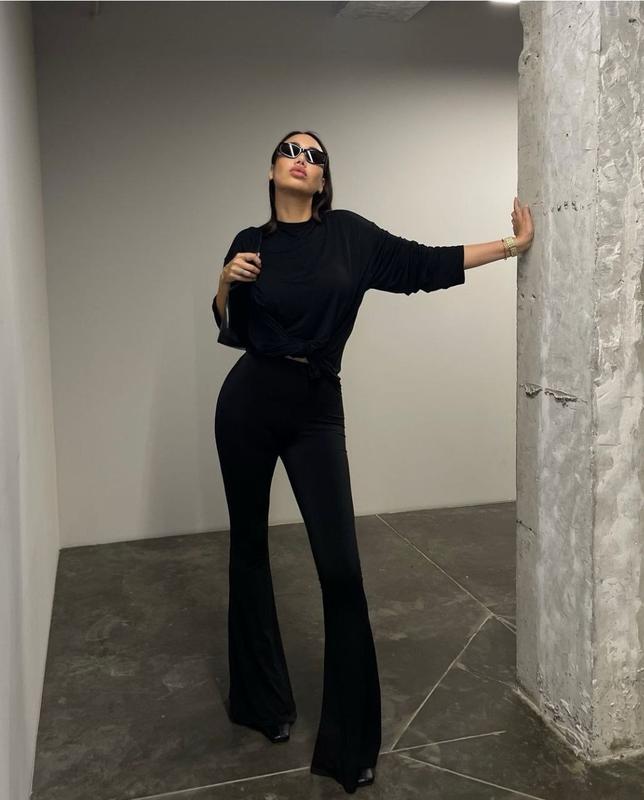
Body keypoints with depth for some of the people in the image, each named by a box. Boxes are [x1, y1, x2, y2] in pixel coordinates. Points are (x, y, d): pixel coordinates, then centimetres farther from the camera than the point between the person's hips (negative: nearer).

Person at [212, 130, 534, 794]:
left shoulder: (350, 234, 3)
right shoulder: (249, 243, 6)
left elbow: (424, 265, 5)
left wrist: (512, 244, 6)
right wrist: (225, 282, -4)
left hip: (317, 409, -2)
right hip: (248, 403, 2)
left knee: (341, 568, -9)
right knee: (249, 547, 12)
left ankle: (348, 740, 7)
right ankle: (260, 698, 33)